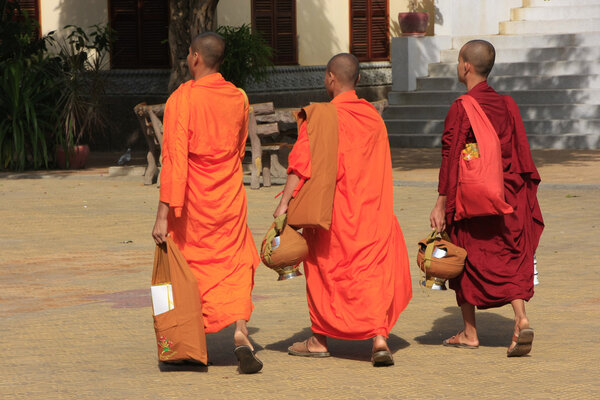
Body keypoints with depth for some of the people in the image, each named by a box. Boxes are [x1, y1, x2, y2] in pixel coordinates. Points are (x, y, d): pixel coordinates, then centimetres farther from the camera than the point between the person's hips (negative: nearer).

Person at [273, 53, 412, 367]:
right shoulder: (373, 117, 7)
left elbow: (302, 161, -17)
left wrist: (285, 202, -19)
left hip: (333, 211, -4)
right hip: (372, 210, 4)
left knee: (323, 269, 12)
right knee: (373, 270, 1)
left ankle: (319, 339, 22)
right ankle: (379, 338, -16)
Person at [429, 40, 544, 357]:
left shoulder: (461, 108, -13)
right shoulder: (506, 104, 5)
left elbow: (451, 158, -14)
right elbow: (520, 152, 9)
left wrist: (441, 204, -11)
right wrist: (522, 193, 18)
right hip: (507, 196, 5)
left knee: (466, 260, 9)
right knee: (511, 258, 5)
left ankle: (469, 333, 16)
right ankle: (521, 320, -15)